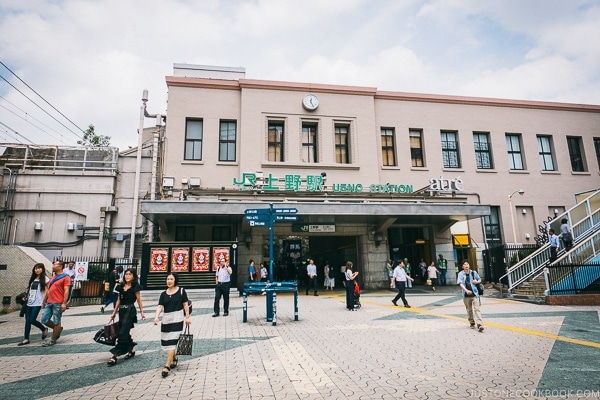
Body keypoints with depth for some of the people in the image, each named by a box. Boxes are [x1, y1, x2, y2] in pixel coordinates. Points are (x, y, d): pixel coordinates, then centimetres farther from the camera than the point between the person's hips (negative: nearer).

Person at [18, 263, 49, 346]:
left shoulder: (45, 279, -2)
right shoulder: (33, 279, 16)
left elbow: (47, 291, -5)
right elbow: (30, 290, 22)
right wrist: (25, 297, 8)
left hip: (37, 303, -6)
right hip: (29, 302, 6)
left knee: (32, 320, -7)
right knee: (27, 321, 5)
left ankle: (44, 329, 17)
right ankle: (26, 339, 10)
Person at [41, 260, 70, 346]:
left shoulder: (65, 277, -8)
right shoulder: (52, 277, 19)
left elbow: (66, 291, -14)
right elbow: (48, 290, 23)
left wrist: (64, 303, -19)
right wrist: (44, 301, 20)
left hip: (58, 303, -8)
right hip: (49, 303, 8)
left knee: (56, 322, 2)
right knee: (44, 320, 8)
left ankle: (53, 340, 13)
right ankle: (58, 329, 29)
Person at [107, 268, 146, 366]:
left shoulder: (135, 287, -5)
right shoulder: (121, 287, 11)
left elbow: (139, 300, -1)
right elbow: (118, 300, 16)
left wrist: (141, 312, -1)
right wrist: (114, 312, 16)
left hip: (130, 311, -6)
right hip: (121, 310, 6)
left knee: (122, 333, -9)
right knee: (125, 332, 11)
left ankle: (115, 355, -6)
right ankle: (131, 350, 28)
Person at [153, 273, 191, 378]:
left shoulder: (181, 291, -2)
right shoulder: (163, 294, 7)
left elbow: (185, 305, -2)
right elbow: (160, 306, -4)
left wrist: (187, 317, -4)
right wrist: (156, 317, -19)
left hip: (177, 319, -5)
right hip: (166, 320, 5)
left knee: (171, 342, -9)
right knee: (166, 342, 13)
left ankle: (167, 366, -5)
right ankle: (174, 358, 38)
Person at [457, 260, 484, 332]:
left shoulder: (474, 272, 5)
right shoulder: (461, 274, -2)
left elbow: (480, 280, 19)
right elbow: (460, 283, -13)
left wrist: (477, 282, -5)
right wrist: (466, 290, -29)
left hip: (474, 294, 0)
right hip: (466, 295, 0)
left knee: (476, 309, -8)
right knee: (469, 310, 11)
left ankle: (479, 325, -13)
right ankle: (472, 323, 27)